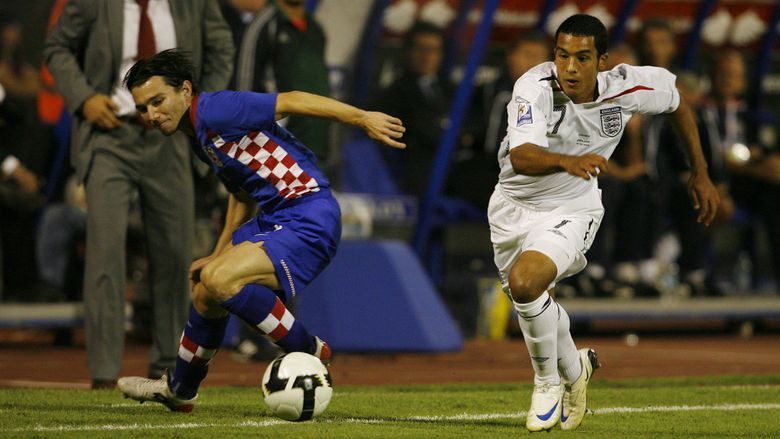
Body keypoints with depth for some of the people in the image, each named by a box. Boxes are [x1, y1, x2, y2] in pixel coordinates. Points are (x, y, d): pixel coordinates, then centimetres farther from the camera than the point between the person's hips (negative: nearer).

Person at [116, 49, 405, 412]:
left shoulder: (213, 111, -15)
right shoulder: (200, 136, 16)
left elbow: (290, 102, -21)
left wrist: (362, 118, -28)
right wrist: (220, 255, 30)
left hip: (309, 221, -10)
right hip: (273, 219, 10)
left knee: (218, 281, -26)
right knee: (205, 296, 17)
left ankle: (308, 352, -11)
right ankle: (178, 390, 40)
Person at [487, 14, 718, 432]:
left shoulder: (626, 87, -19)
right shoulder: (535, 88, -27)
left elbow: (676, 100, 5)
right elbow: (521, 158, -43)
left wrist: (699, 173, 10)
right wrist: (565, 161, -63)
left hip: (571, 210, -2)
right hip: (514, 204, 2)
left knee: (524, 283, -27)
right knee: (531, 301, 15)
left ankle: (548, 381, -2)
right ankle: (573, 369, 46)